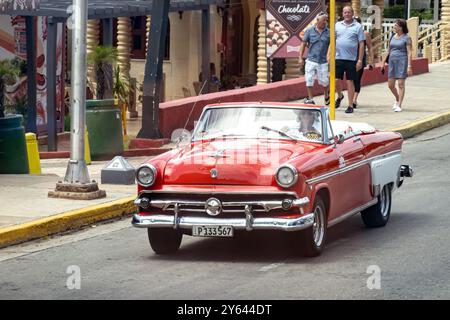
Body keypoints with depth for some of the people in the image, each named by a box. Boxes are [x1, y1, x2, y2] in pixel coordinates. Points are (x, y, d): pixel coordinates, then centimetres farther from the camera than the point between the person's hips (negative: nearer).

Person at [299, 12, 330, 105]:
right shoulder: (310, 31, 1)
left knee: (324, 81, 6)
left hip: (323, 61, 0)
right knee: (309, 80, -1)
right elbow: (303, 44, 5)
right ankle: (310, 99, 10)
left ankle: (326, 95, 33)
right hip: (311, 60, 0)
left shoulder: (328, 32, 3)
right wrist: (301, 58, 1)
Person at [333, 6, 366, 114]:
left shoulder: (358, 27, 0)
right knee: (336, 80, 3)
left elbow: (361, 44, -2)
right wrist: (330, 55, 6)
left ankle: (350, 106, 8)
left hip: (351, 59, -3)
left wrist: (360, 60, -8)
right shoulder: (337, 25, 10)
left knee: (350, 82, 1)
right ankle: (340, 96, 33)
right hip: (338, 57, 3)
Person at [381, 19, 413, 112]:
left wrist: (409, 66, -16)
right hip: (392, 62, 6)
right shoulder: (392, 37, 12)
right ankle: (397, 99, 30)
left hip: (402, 62, -6)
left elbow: (409, 53, -10)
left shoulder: (406, 38, -6)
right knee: (390, 84, 6)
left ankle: (399, 105, -3)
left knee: (401, 84, -6)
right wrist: (383, 62, 16)